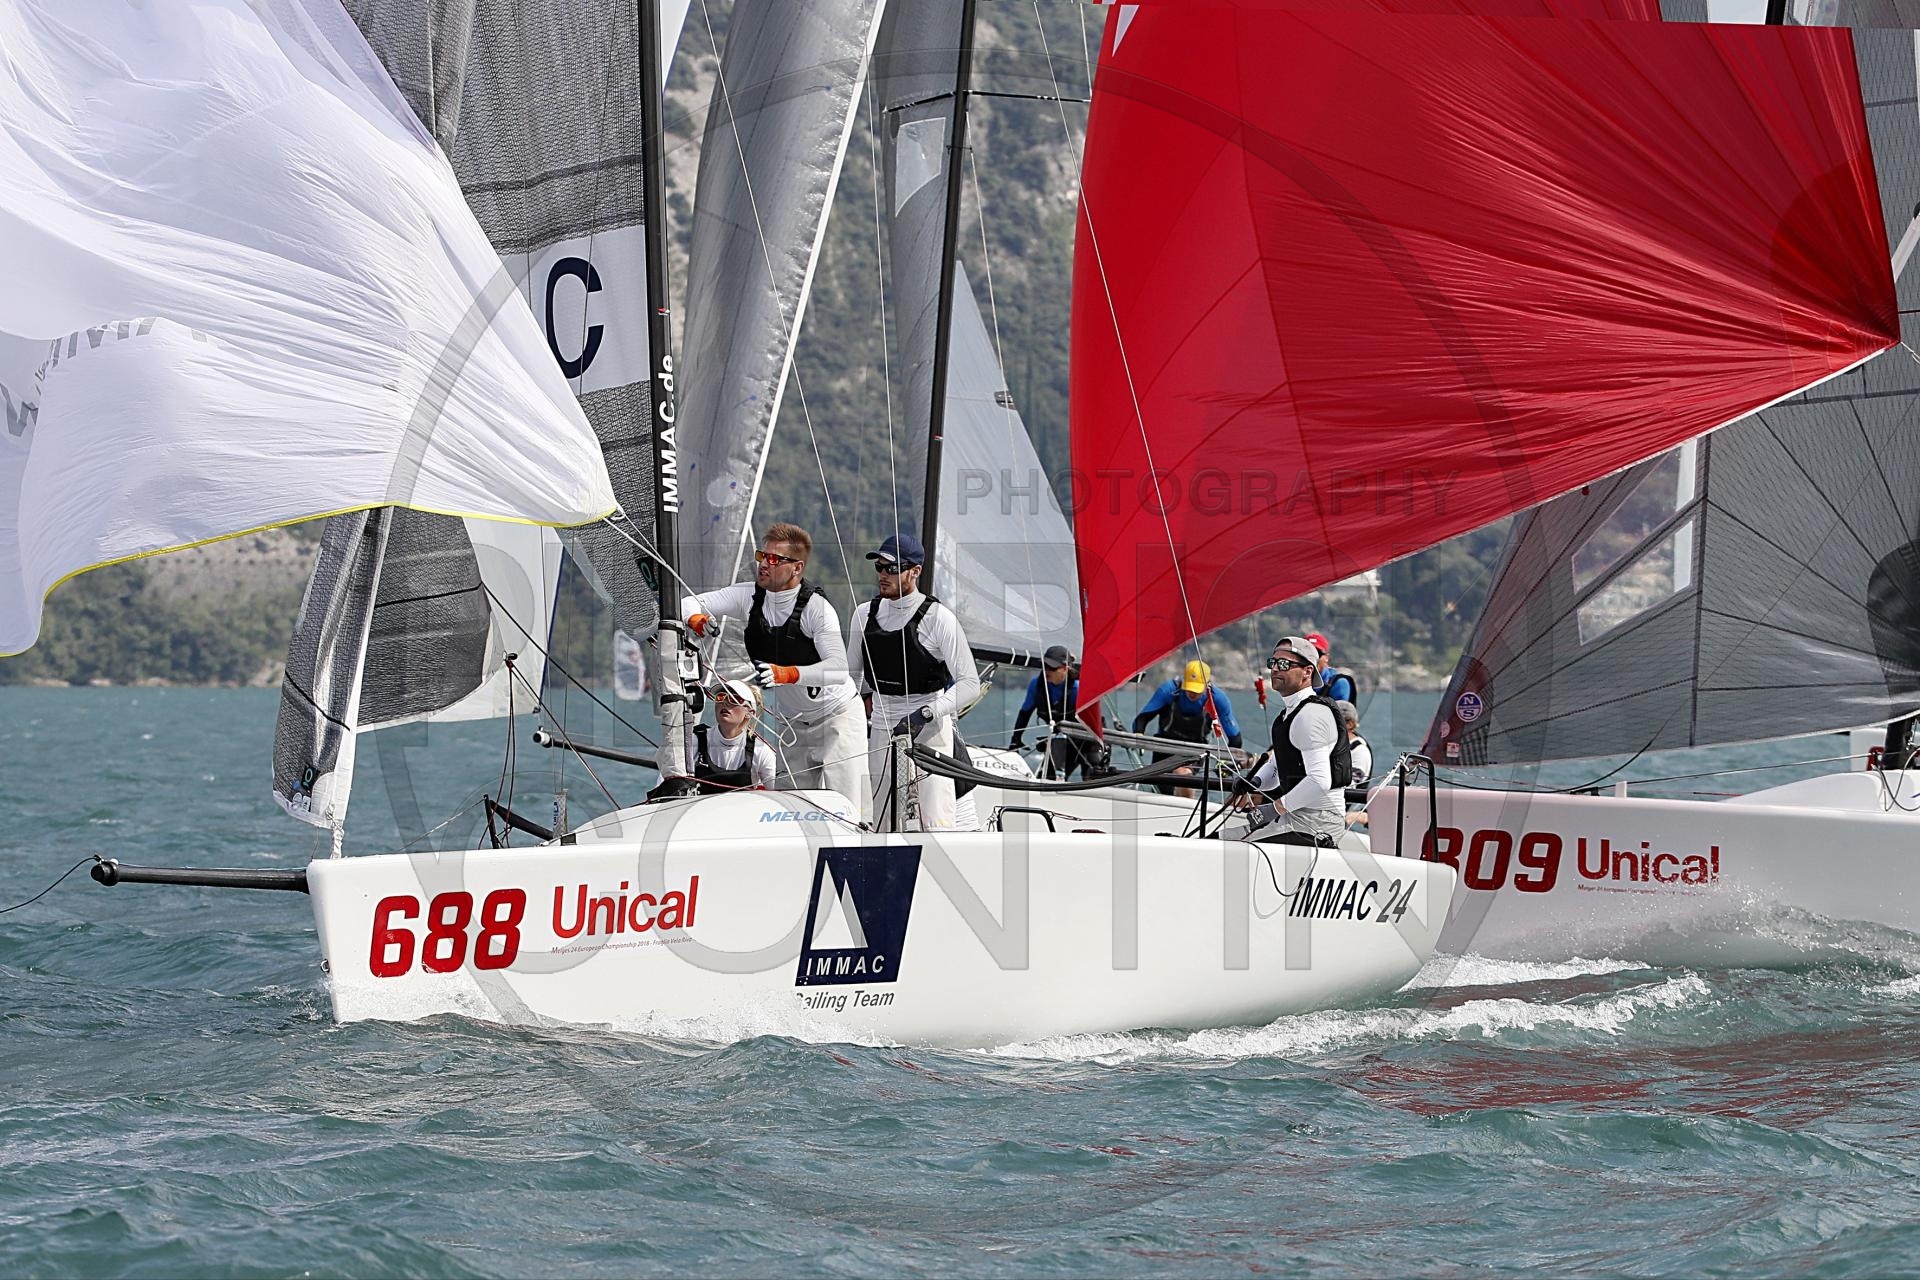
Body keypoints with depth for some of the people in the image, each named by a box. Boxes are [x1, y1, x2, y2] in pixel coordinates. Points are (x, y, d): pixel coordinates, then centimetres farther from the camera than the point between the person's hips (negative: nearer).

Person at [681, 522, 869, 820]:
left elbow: (838, 669, -34)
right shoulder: (750, 596, -6)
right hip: (795, 723, 6)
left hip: (838, 718, -6)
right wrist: (697, 619, -29)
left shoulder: (816, 606, -23)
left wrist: (785, 674, -48)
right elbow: (690, 603, -5)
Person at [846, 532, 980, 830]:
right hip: (881, 730, 6)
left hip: (929, 731, -6)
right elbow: (852, 674, 22)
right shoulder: (865, 614, 6)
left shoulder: (938, 617, -11)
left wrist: (927, 713, -24)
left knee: (935, 824, -15)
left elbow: (969, 683, -14)